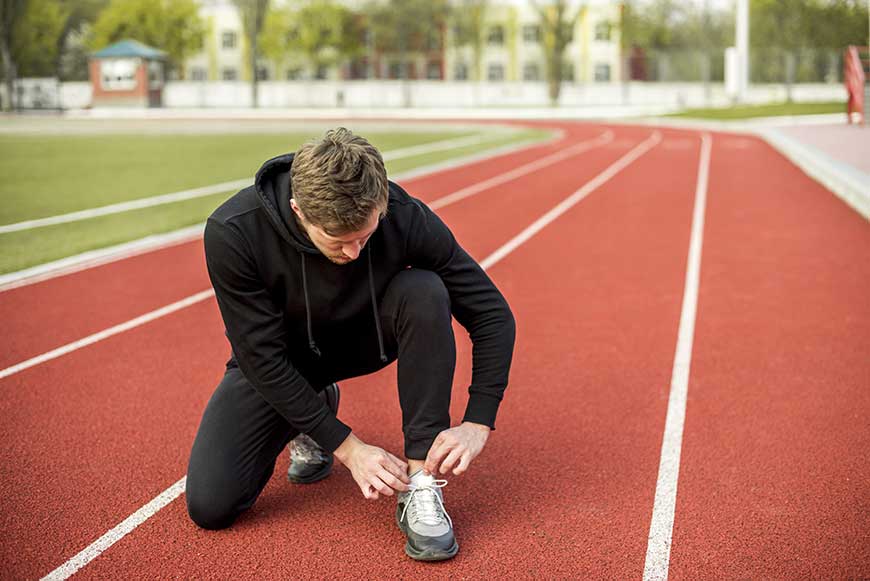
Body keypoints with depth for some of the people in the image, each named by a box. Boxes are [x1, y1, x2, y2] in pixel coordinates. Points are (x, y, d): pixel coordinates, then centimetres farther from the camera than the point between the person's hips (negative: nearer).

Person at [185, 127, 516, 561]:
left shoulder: (404, 217, -30)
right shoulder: (232, 233, -33)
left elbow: (492, 315, -20)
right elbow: (262, 357, -26)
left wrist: (477, 424, -27)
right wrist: (348, 447, -26)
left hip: (366, 338, 1)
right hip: (278, 359, 0)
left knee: (425, 293, -33)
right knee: (209, 506, -16)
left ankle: (420, 486, -23)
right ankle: (305, 424, 16)